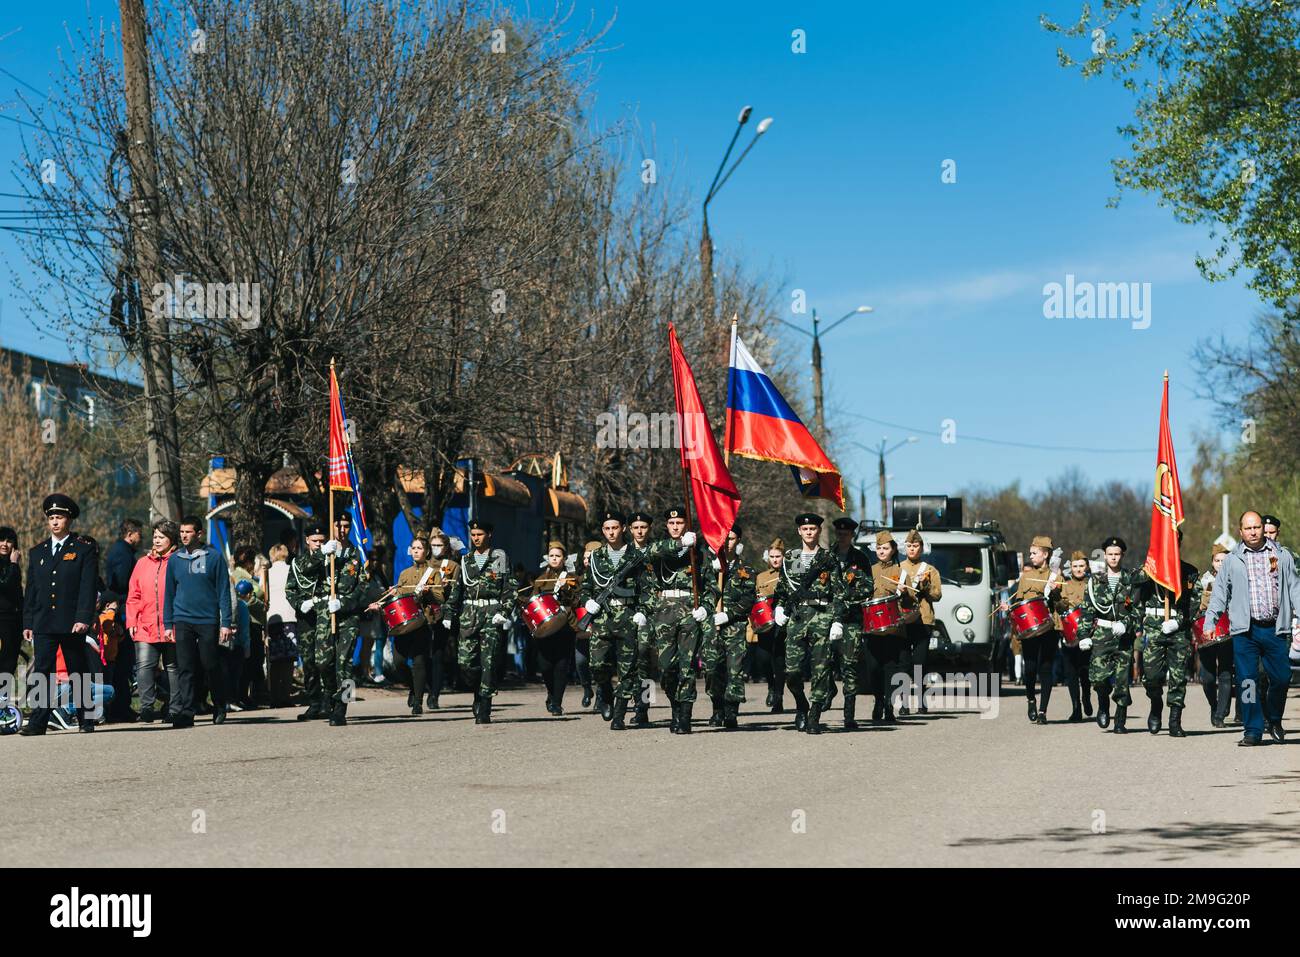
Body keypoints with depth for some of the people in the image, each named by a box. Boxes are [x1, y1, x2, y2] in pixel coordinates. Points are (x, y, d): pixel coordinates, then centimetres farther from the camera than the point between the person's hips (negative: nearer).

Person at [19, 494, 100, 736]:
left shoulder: (85, 549, 2)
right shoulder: (37, 552, 16)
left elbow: (88, 586, -6)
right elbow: (30, 590, 16)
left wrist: (83, 618, -16)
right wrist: (27, 623, 8)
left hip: (72, 624, -3)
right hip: (43, 624, 3)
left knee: (78, 674, 5)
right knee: (41, 673, -6)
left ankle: (87, 719, 15)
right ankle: (38, 722, -9)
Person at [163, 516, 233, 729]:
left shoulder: (214, 557, 0)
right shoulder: (174, 559, 9)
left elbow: (223, 591, -1)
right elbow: (169, 593, 13)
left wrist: (225, 623, -6)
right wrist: (167, 624, 7)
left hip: (208, 621, -2)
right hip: (183, 621, 3)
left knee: (211, 667, 3)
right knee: (185, 669, -2)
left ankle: (219, 710, 19)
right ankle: (186, 711, -3)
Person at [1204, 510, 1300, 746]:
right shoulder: (1232, 560, 10)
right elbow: (1220, 593, 9)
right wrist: (1209, 621, -1)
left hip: (1275, 629, 1)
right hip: (1244, 631, -1)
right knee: (1247, 681, -5)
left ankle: (1274, 720, 25)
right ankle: (1253, 731, 1)